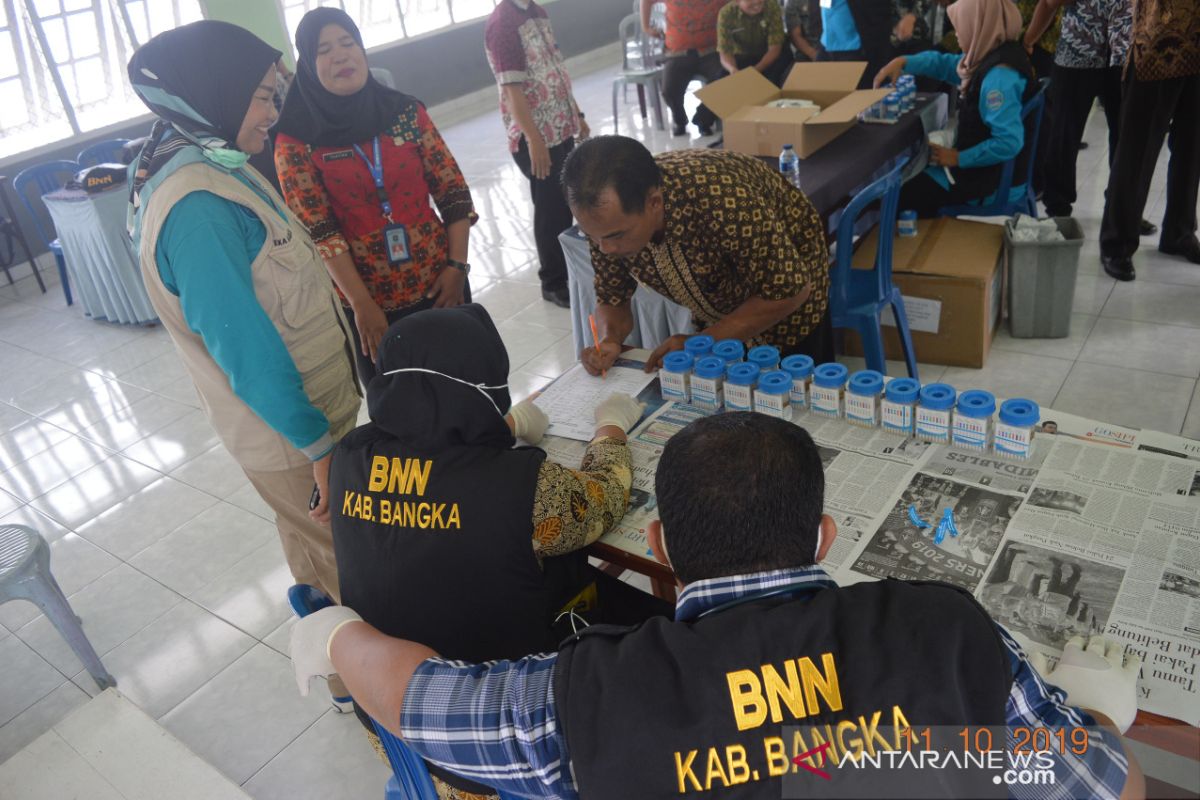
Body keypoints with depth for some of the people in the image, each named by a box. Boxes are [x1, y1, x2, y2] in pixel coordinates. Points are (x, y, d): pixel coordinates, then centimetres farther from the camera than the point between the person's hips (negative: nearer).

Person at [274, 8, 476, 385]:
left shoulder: (406, 111, 1)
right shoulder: (296, 139, -6)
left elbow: (453, 192, 1)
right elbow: (318, 230, -11)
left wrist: (457, 265, -8)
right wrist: (361, 303, -16)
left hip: (439, 283, 2)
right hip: (369, 299, -2)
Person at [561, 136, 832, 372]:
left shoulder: (723, 202, -42)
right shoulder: (607, 217, -24)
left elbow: (790, 291, -32)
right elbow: (612, 299, -9)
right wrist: (609, 341, -31)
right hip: (717, 310, 4)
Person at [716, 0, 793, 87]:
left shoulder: (773, 8, -22)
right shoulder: (726, 14, -22)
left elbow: (775, 48, -23)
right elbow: (724, 52, -21)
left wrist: (756, 70, -42)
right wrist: (733, 69, -46)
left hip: (768, 57, 1)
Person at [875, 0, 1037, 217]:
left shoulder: (999, 78, -29)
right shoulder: (992, 56, 2)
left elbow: (1008, 143, -33)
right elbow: (945, 64, 17)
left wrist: (959, 158, -22)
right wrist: (902, 62, 3)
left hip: (996, 181, -10)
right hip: (987, 166, 10)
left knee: (901, 194, -7)